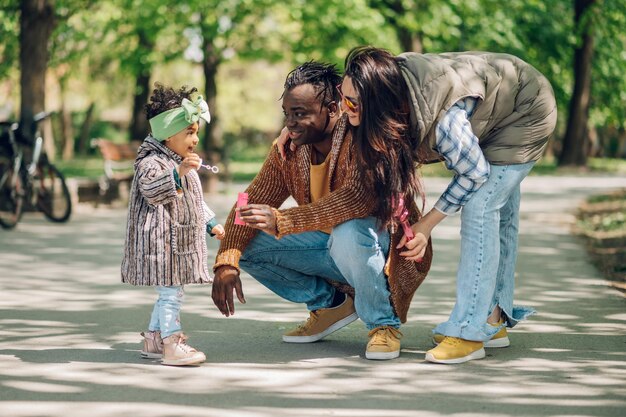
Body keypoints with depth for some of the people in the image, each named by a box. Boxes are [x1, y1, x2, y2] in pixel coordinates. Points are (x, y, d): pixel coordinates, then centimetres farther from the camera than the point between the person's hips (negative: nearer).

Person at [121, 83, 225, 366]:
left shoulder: (184, 164, 19)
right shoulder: (151, 162, -13)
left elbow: (195, 200, 29)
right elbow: (150, 189, -31)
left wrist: (211, 224, 28)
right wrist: (178, 172, -39)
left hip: (181, 242, 10)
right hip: (161, 240, -10)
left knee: (171, 293, 14)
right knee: (170, 293, -12)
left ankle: (153, 339, 24)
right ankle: (172, 345, -11)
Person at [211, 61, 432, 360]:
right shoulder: (287, 149, -5)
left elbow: (357, 199, -41)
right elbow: (250, 205, -4)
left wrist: (281, 221, -47)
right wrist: (226, 264, -20)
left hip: (383, 243, -7)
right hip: (330, 243, 7)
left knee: (348, 232, -40)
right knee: (249, 244, -8)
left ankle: (383, 323, -13)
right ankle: (330, 304, 9)